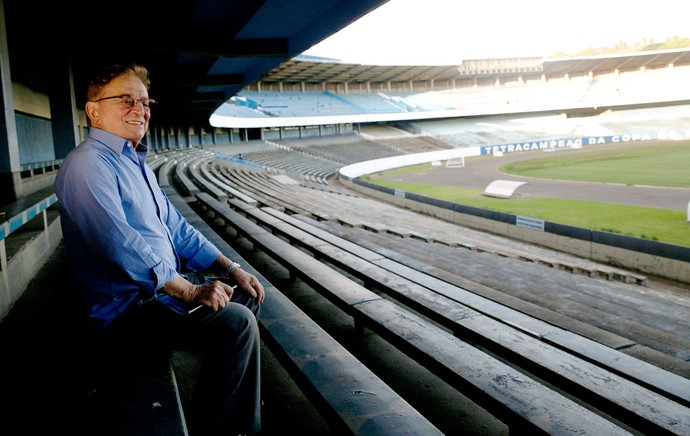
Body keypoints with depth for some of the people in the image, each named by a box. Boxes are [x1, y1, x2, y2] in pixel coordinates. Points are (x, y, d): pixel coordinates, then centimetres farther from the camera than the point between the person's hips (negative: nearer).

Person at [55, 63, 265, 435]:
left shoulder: (136, 164, 16)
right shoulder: (88, 164, -16)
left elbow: (175, 226, 16)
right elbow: (120, 244, -28)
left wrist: (233, 269, 8)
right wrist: (191, 291, -25)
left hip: (160, 288, 10)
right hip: (123, 309, -10)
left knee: (245, 293, 15)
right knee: (236, 322, -24)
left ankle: (242, 400, 28)